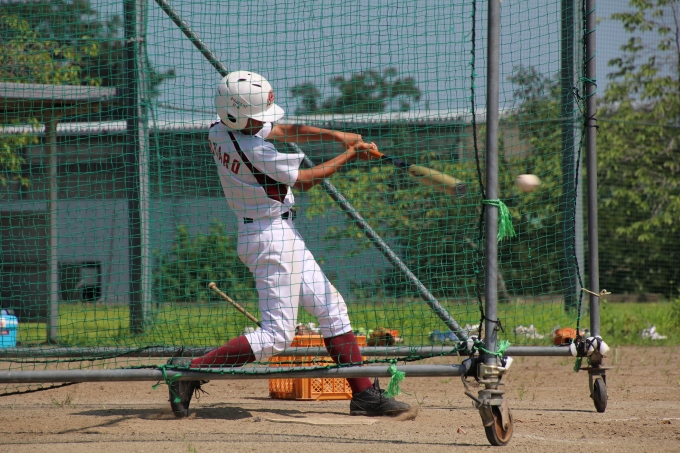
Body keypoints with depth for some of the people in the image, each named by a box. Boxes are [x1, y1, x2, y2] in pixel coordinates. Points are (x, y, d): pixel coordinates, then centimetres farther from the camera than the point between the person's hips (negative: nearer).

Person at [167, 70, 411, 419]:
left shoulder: (220, 130, 1)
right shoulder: (255, 152, -24)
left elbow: (286, 131, 10)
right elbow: (306, 179, -9)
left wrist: (337, 135, 0)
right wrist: (349, 156, 3)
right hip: (273, 237, -10)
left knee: (331, 308, 12)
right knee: (276, 335, -8)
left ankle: (364, 393, 14)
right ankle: (192, 370, -10)